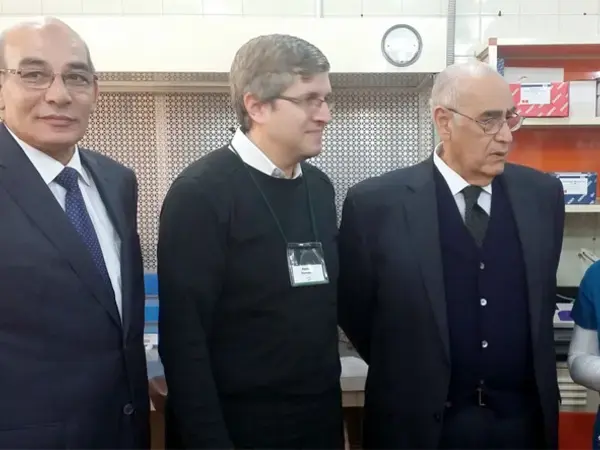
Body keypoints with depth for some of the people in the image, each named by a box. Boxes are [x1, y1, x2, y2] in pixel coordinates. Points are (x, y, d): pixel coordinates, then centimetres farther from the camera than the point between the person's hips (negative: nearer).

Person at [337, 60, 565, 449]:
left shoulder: (543, 194, -1)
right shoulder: (376, 203, -13)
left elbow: (544, 295, 11)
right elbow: (354, 309, -3)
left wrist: (533, 382, 11)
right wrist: (408, 377, 5)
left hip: (524, 418, 4)